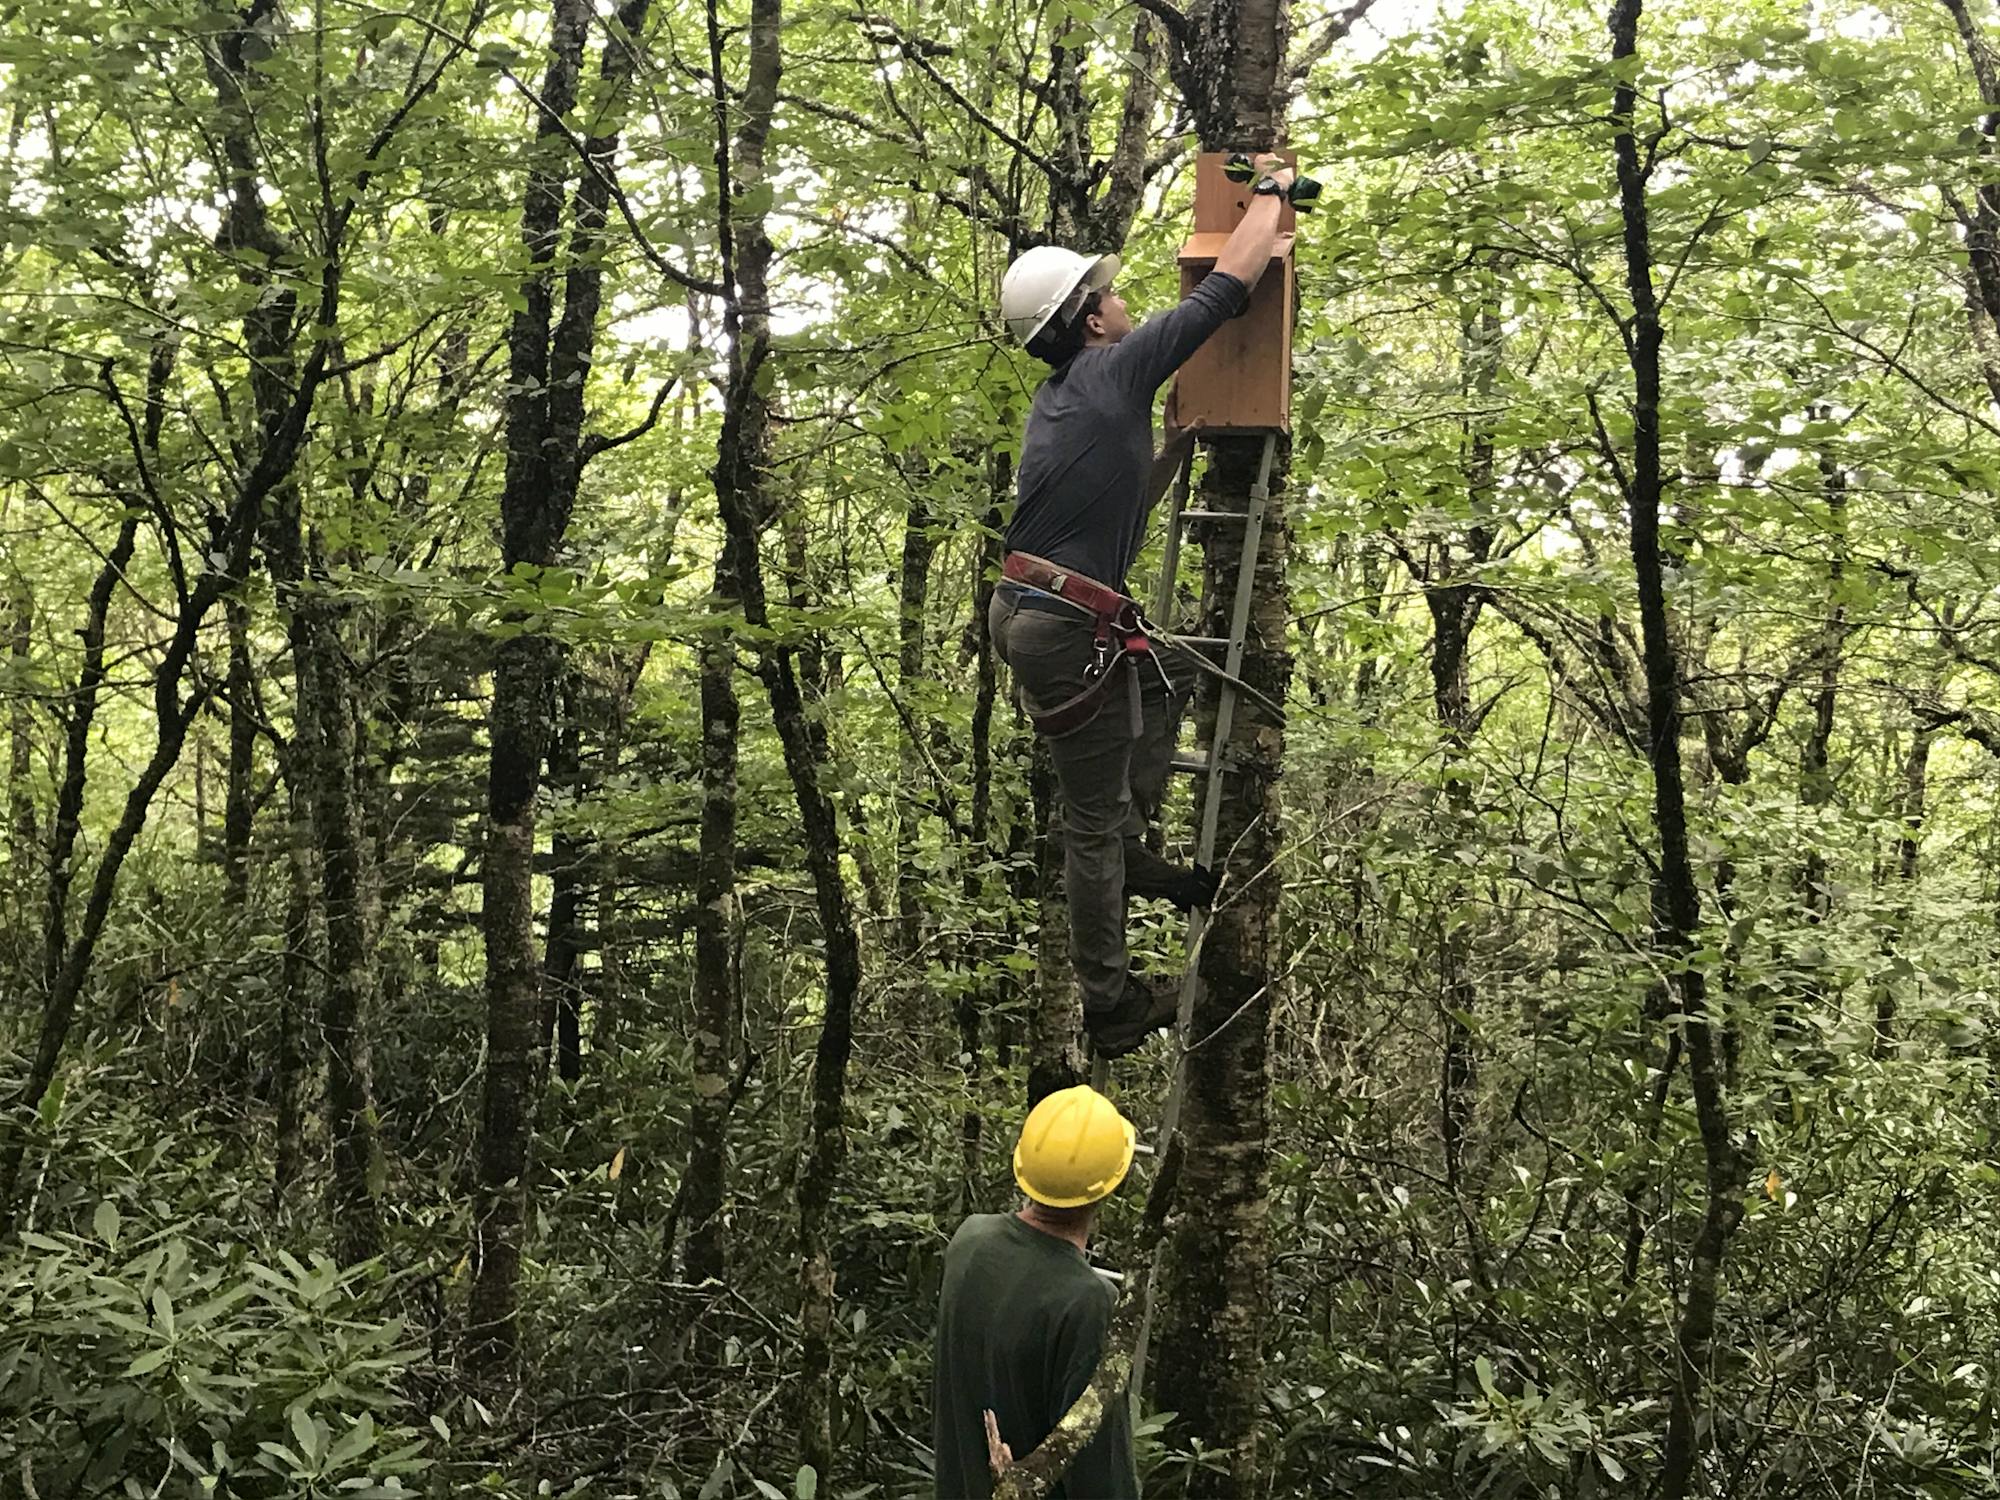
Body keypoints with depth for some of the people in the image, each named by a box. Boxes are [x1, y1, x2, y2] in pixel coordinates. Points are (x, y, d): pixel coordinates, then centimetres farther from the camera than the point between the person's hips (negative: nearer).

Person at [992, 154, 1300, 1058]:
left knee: (1171, 674, 28)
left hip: (1024, 611, 9)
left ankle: (1132, 849, 23)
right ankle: (1111, 1008, 13)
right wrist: (1272, 190, 10)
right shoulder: (1115, 371, -9)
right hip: (1067, 631, -9)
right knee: (1093, 819, 1)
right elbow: (1232, 279, -5)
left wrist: (1177, 444, 26)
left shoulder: (1058, 398, 16)